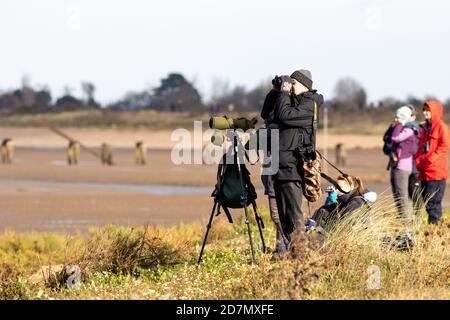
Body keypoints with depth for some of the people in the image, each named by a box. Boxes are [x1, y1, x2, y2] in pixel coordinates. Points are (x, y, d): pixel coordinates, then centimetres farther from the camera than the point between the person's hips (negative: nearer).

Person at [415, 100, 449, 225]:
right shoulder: (425, 127, 18)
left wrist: (431, 158, -18)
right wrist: (418, 160, 8)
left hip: (437, 171, -8)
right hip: (425, 170, 8)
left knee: (433, 200, -11)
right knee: (426, 198, 9)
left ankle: (434, 222, -8)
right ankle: (432, 222, 15)